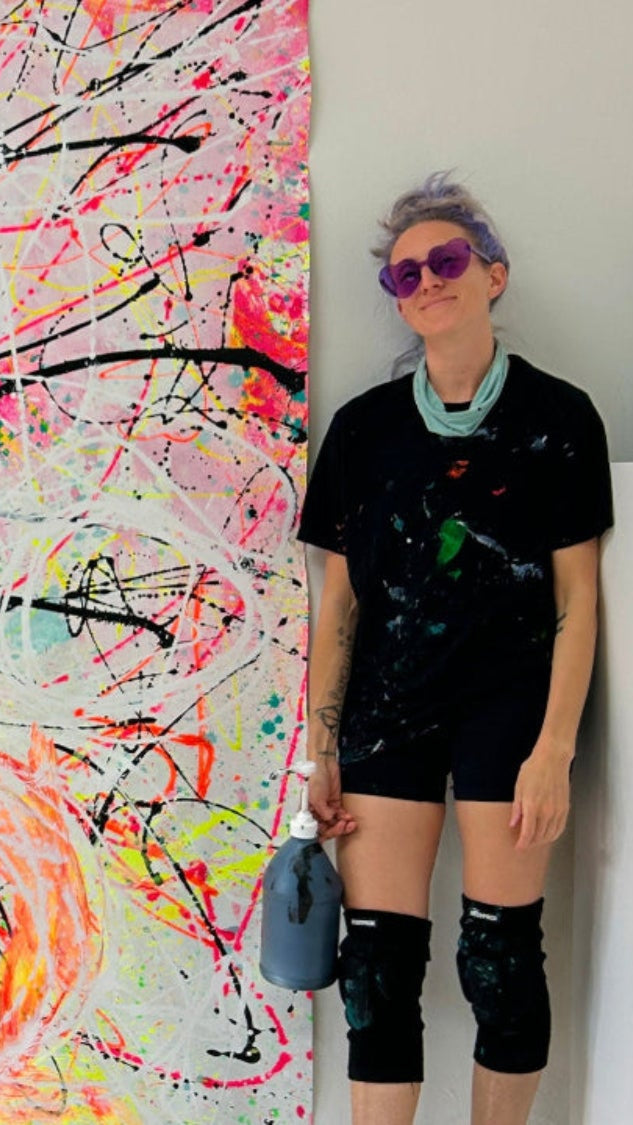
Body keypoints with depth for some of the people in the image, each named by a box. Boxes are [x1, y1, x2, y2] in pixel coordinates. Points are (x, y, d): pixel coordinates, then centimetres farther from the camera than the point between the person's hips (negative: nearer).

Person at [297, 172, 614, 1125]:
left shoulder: (557, 418, 1)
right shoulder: (365, 425, 8)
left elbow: (576, 598, -2)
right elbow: (339, 599, 7)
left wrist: (554, 749, -10)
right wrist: (321, 753, 4)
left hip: (506, 704, -2)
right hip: (386, 705, 2)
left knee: (501, 957, 3)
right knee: (377, 964, 1)